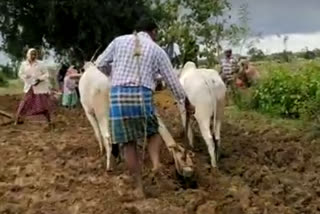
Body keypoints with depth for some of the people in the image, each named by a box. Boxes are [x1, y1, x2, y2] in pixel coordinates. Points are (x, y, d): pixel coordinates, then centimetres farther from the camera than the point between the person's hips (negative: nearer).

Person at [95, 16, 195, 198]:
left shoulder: (119, 41, 12)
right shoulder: (157, 50, 11)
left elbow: (100, 64, 16)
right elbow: (173, 81, 13)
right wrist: (186, 103, 25)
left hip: (118, 95, 1)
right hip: (143, 96, -1)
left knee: (129, 143, 10)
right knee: (155, 130, 26)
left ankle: (139, 188, 14)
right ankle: (156, 162, 0)